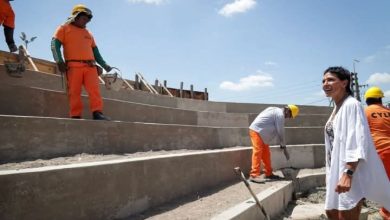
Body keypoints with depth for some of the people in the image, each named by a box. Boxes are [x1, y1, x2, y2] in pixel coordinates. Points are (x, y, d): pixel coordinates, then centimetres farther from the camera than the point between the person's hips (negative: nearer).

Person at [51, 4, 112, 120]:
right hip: (74, 66, -4)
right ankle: (75, 116, -9)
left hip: (90, 66, 4)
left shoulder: (88, 33, 30)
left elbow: (95, 51, 30)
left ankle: (98, 113, -20)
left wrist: (104, 65, 17)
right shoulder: (64, 28, 14)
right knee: (74, 92, -9)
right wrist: (59, 61, -15)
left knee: (94, 89, -13)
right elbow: (55, 44, 2)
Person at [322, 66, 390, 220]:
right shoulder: (337, 108, 13)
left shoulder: (351, 105, -13)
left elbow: (357, 143, -22)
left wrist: (348, 174, -28)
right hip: (338, 171, 9)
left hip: (350, 173, -9)